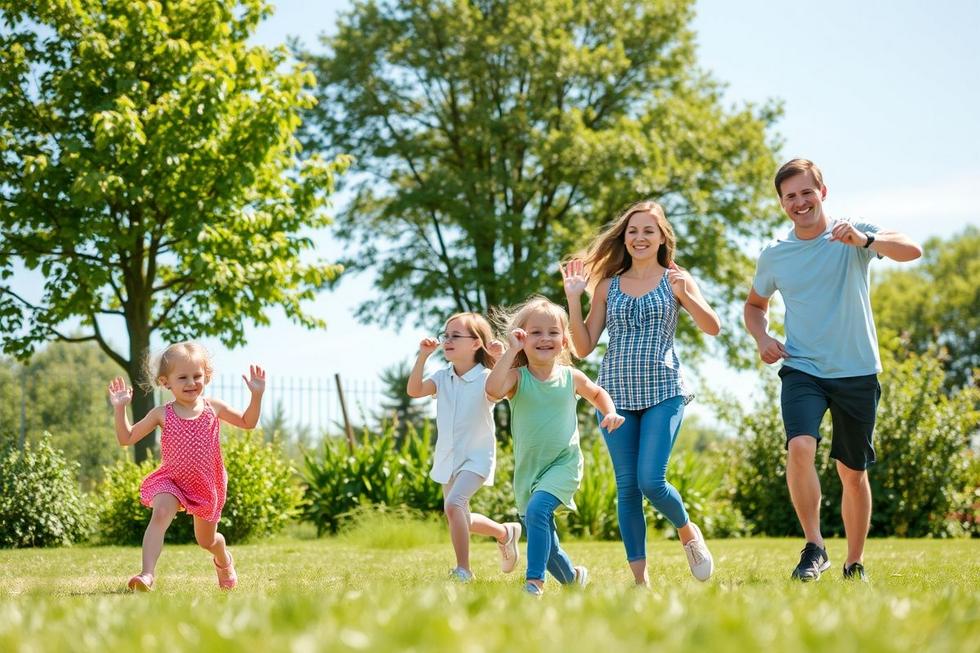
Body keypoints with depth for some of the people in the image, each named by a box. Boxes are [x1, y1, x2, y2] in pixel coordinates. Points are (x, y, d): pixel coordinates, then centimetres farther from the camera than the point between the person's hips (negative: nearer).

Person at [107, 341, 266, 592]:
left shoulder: (213, 408, -5)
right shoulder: (162, 414, -8)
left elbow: (247, 423, 9)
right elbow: (126, 438, -4)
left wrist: (256, 395, -5)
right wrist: (120, 408, -15)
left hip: (206, 485, 2)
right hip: (170, 481, -1)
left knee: (207, 540, 17)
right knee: (160, 514, -32)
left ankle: (223, 559, 53)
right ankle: (148, 574, -39)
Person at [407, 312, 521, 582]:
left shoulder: (486, 378, -13)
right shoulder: (443, 378, 1)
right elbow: (414, 390, -13)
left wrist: (500, 359, -37)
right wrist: (423, 356, -18)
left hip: (476, 458, -7)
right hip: (448, 458, 7)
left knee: (453, 503, -28)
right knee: (461, 520, 18)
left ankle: (463, 570, -20)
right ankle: (506, 532, 44)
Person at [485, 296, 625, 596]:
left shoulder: (571, 377, 0)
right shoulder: (517, 377, -8)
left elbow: (596, 392, 23)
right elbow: (493, 389, -32)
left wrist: (610, 413, 4)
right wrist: (511, 350, -28)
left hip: (563, 464, -2)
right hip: (528, 468, 2)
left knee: (537, 509, -30)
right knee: (545, 545, 10)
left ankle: (535, 581, -31)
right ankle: (573, 576, 38)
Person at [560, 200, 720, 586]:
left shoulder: (675, 280, 5)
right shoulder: (608, 286, 11)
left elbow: (713, 328, -5)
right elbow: (583, 347, 8)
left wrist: (685, 295, -20)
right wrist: (573, 297, -2)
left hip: (663, 393, -3)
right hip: (616, 393, 3)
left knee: (651, 482, -14)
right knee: (627, 487, 2)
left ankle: (686, 530, 18)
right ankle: (641, 579, 8)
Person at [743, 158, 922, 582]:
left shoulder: (855, 237, -4)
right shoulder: (773, 255, 4)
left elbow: (912, 251, -21)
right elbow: (755, 304, 22)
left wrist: (865, 240, -38)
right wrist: (762, 338, 1)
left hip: (857, 373, -1)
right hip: (802, 370, 1)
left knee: (853, 472, 9)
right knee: (800, 446, -26)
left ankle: (854, 565, 25)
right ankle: (814, 547, -13)